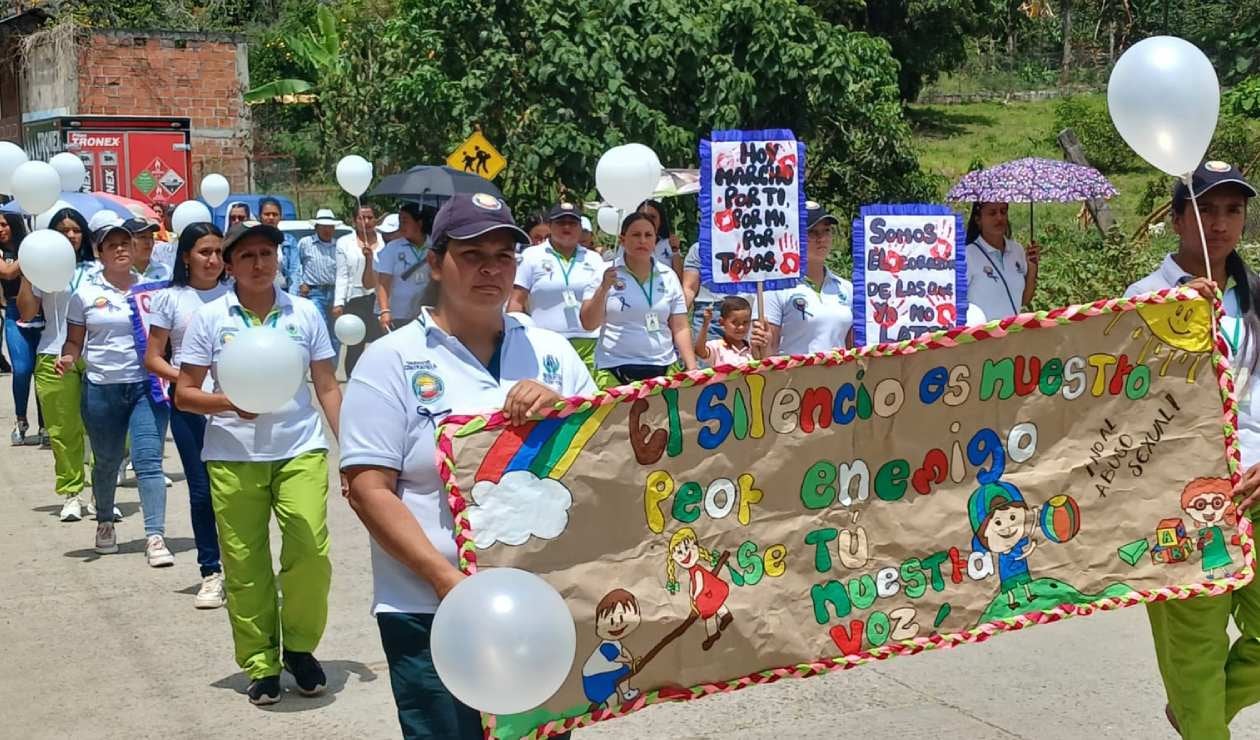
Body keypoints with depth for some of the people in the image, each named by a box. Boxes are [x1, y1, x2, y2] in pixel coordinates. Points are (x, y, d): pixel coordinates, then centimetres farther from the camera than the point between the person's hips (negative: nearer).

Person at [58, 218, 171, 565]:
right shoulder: (85, 293, 2)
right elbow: (74, 340, 7)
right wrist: (68, 358, -15)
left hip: (146, 385, -1)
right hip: (101, 389, 1)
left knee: (149, 460, -11)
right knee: (106, 462, 15)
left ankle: (155, 537, -12)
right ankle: (105, 523, 38)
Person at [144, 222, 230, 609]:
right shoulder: (169, 299, 2)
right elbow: (152, 358, 4)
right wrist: (183, 378, -14)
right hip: (189, 405, 0)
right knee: (201, 489, 5)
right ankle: (210, 572, 15)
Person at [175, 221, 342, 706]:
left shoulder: (305, 313, 5)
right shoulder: (210, 319, 1)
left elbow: (327, 388, 8)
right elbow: (184, 394, 2)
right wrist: (230, 403, -17)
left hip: (300, 450, 0)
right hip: (233, 457, 0)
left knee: (311, 552, -11)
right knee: (245, 566, 3)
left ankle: (299, 647, 12)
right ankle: (261, 664, 18)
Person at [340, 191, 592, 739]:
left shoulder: (551, 353, 8)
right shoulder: (393, 360, -3)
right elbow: (369, 489, -9)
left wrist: (560, 410, -12)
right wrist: (448, 580, -17)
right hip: (433, 612, -4)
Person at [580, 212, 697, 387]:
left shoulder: (669, 277, 9)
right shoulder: (605, 273, 1)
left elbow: (680, 328, 10)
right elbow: (589, 324, -4)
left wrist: (692, 368, 0)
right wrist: (603, 288, -18)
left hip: (664, 368, 2)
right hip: (615, 370, -2)